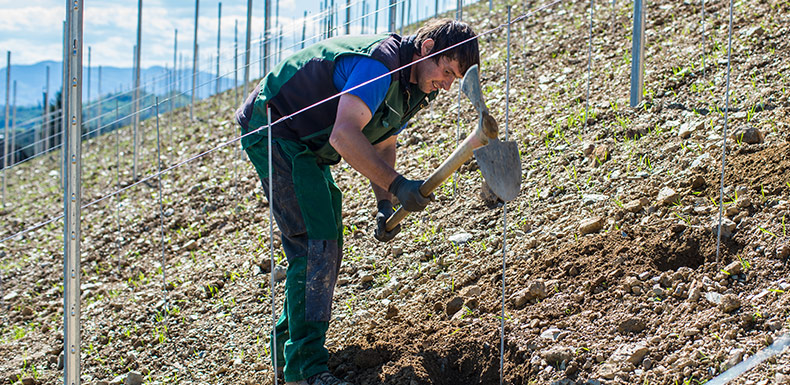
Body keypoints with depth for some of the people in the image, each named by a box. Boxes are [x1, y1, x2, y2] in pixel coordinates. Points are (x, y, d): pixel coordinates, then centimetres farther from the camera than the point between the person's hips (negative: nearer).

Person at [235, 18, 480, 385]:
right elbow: (343, 136, -37)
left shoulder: (413, 86, 5)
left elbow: (381, 146, 12)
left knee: (326, 245, 11)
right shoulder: (379, 60, -28)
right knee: (316, 241, -17)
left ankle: (286, 347, 22)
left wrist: (385, 206, -3)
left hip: (307, 149, 10)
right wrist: (397, 184, -39)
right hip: (272, 132, -10)